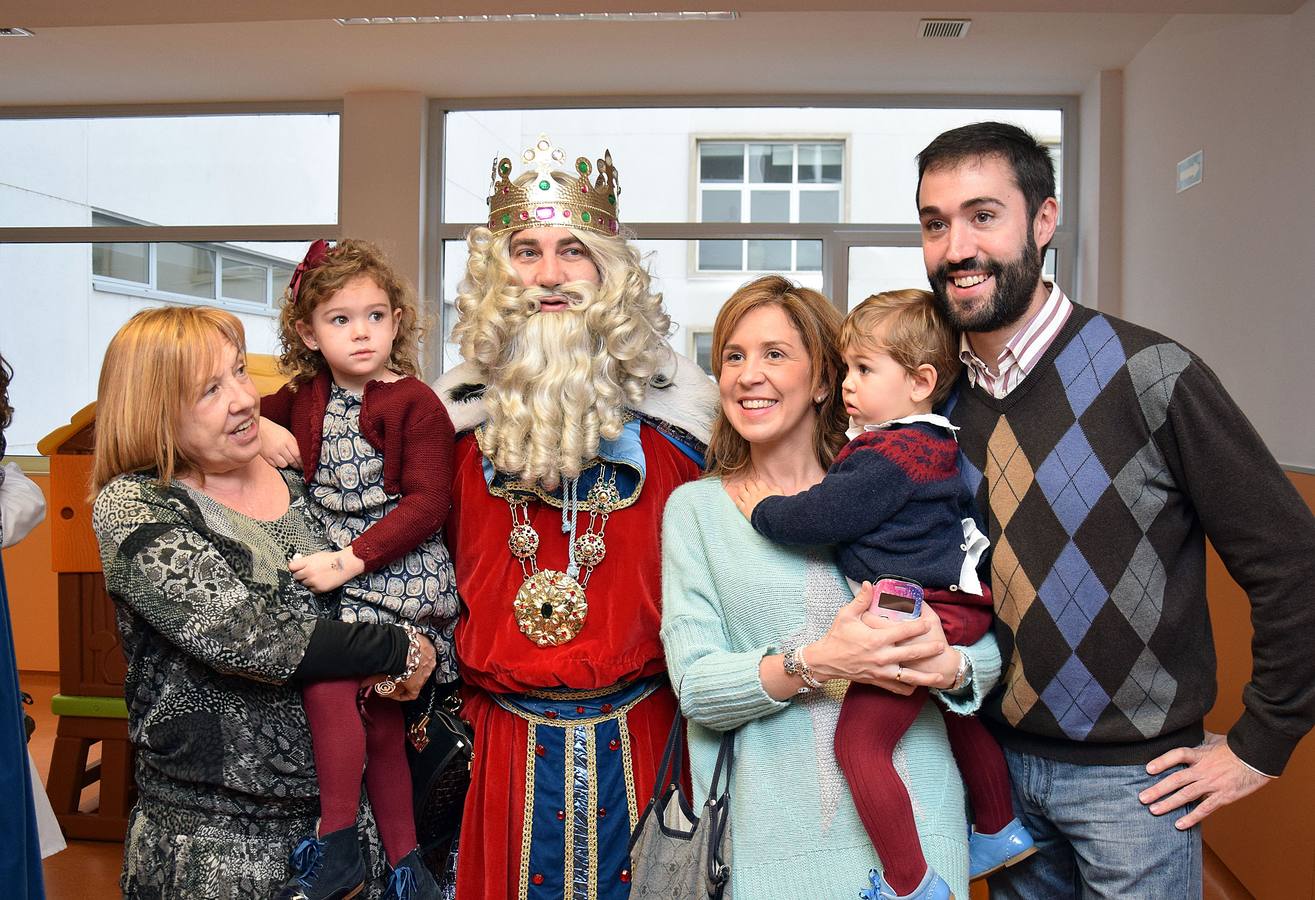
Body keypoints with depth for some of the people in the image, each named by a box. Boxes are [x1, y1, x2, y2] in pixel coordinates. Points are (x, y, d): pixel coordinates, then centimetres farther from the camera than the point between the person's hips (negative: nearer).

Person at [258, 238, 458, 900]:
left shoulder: (415, 403, -9)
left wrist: (350, 560, -21)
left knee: (327, 677, -20)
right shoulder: (305, 397, 9)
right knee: (377, 719, 9)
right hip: (330, 564, 6)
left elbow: (426, 505, -15)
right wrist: (261, 428, 1)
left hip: (394, 567, -6)